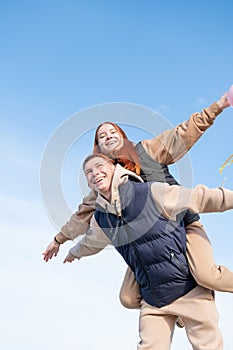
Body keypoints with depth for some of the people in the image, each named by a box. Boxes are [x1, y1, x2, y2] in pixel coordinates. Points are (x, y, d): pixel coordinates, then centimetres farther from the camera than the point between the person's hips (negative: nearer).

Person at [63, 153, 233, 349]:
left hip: (189, 290, -4)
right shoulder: (100, 219, 4)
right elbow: (89, 242, 28)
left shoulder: (150, 192, -14)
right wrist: (74, 252, 46)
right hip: (152, 302, 4)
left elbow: (200, 198, -11)